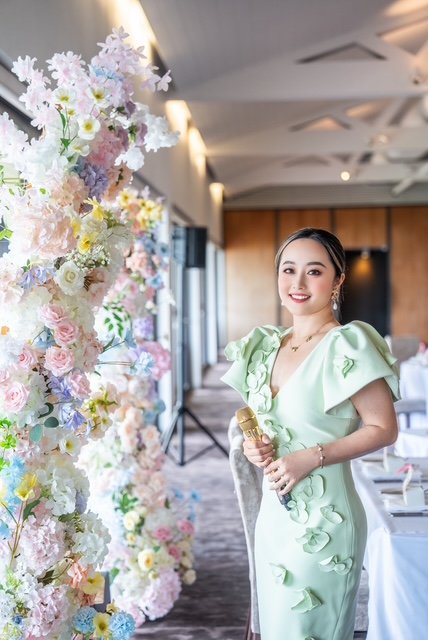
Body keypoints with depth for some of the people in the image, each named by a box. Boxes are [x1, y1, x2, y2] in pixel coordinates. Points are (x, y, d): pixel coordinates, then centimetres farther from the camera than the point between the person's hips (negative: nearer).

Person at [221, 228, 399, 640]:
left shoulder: (348, 345, -14)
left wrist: (312, 457, -21)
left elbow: (383, 429, -13)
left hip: (322, 521, -6)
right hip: (273, 513, 7)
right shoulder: (267, 346, 7)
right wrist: (252, 445, -3)